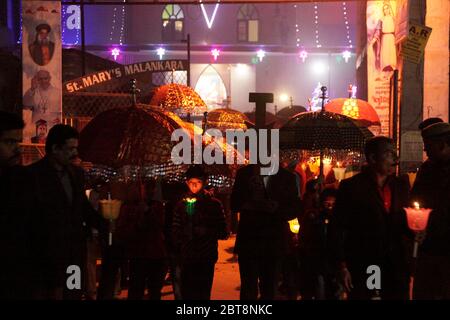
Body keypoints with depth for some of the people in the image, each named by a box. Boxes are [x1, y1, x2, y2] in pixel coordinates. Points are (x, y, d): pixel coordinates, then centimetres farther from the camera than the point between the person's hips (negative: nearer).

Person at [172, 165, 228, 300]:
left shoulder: (214, 204, 5)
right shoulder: (181, 204, 9)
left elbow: (223, 233, 4)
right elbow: (176, 233, 10)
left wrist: (206, 231, -7)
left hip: (207, 259, -1)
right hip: (186, 258, 1)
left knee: (203, 294, -2)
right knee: (187, 294, 0)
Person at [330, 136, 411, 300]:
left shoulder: (401, 185, 9)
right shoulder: (351, 187, -5)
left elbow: (406, 220, 16)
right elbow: (337, 229, -8)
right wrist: (342, 266, -13)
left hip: (396, 268, 4)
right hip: (362, 268, -4)